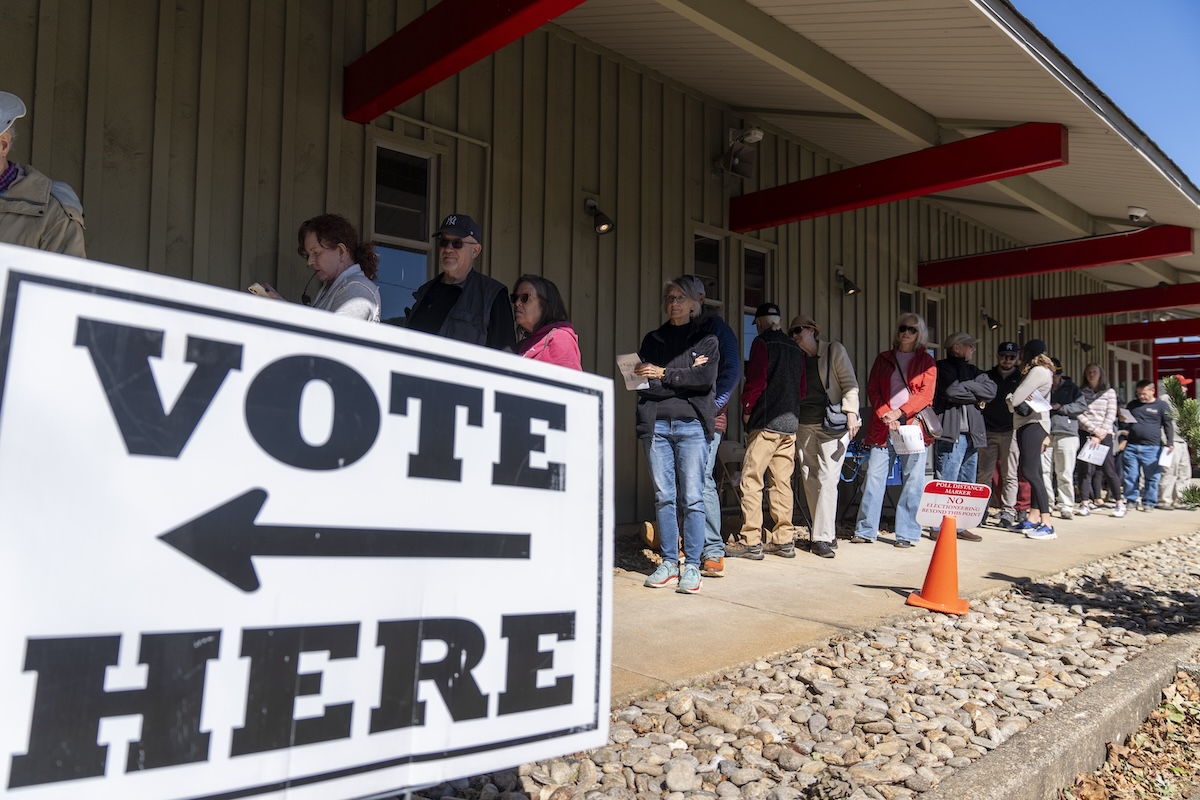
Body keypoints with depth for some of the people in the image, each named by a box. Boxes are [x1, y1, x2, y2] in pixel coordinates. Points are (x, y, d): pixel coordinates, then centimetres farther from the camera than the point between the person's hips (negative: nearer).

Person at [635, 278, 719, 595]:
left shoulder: (706, 339, 12)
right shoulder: (652, 340, 17)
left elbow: (705, 378, -5)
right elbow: (640, 381, 3)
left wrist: (664, 375, -6)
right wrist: (685, 374, -6)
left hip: (691, 425, -2)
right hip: (656, 425, 2)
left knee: (692, 498, -4)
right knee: (663, 497, 3)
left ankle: (692, 566, 2)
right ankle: (669, 563, 11)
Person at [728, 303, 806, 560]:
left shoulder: (762, 342, -4)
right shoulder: (795, 348, 16)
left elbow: (756, 380, -11)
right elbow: (802, 387, 18)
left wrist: (747, 409, 1)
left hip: (766, 422, -7)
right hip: (790, 423, 7)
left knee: (751, 481, -5)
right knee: (782, 482, 9)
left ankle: (751, 541, -7)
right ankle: (784, 540, 11)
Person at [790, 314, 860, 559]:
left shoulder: (834, 350, 4)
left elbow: (850, 383, -3)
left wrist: (851, 412, -16)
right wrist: (792, 425, 11)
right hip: (804, 426, 6)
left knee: (827, 479, -12)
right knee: (809, 481, 3)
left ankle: (823, 538, -11)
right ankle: (827, 534, 12)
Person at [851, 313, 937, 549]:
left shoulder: (926, 361, 10)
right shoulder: (883, 358, 15)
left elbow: (926, 394, -1)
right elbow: (872, 389, 8)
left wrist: (900, 412, -12)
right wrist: (885, 414, -8)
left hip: (913, 424, -1)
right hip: (883, 426, 2)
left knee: (912, 481, -2)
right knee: (874, 477, -2)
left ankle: (907, 533, 4)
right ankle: (866, 530, 4)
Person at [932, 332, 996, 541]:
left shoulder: (972, 370, 21)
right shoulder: (943, 368, -1)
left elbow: (992, 389, 5)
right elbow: (953, 391, -18)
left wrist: (966, 386, -8)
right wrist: (977, 396, -2)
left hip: (971, 435, 8)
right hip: (951, 434, -8)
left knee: (967, 484, 11)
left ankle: (960, 526, 17)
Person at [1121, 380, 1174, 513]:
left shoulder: (1161, 405, 4)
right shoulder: (1132, 405, 15)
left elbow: (1168, 425, 2)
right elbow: (1125, 425, 23)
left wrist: (1170, 443, -8)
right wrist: (1123, 421, -1)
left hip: (1152, 448, -3)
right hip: (1131, 447, 3)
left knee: (1152, 477, 1)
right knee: (1130, 476, 3)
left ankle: (1149, 503, 9)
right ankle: (1131, 500, 11)